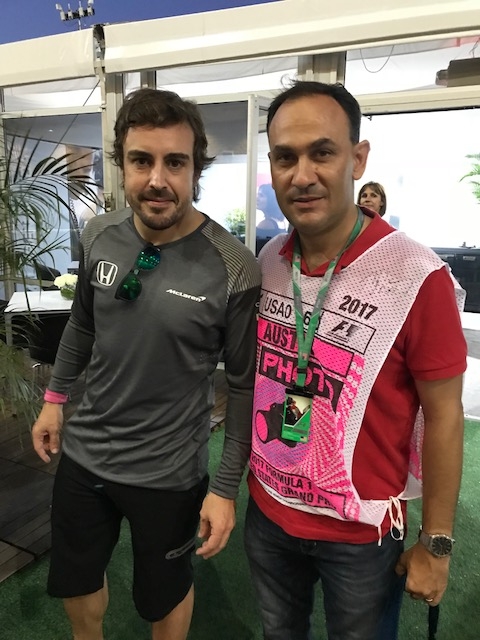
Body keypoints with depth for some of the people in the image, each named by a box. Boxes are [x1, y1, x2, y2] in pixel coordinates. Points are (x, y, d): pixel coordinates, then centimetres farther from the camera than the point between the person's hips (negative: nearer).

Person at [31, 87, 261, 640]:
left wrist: (226, 488, -11)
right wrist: (55, 397, 13)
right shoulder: (98, 236, -7)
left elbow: (244, 385, -14)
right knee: (73, 581, 28)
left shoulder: (233, 270, -22)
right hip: (83, 452, 5)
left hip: (168, 472, -4)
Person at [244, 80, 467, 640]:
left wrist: (436, 544, -7)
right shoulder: (268, 262, -6)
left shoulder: (416, 277, -22)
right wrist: (240, 472, 10)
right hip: (266, 510, 5)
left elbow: (443, 415, -14)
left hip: (359, 531, -4)